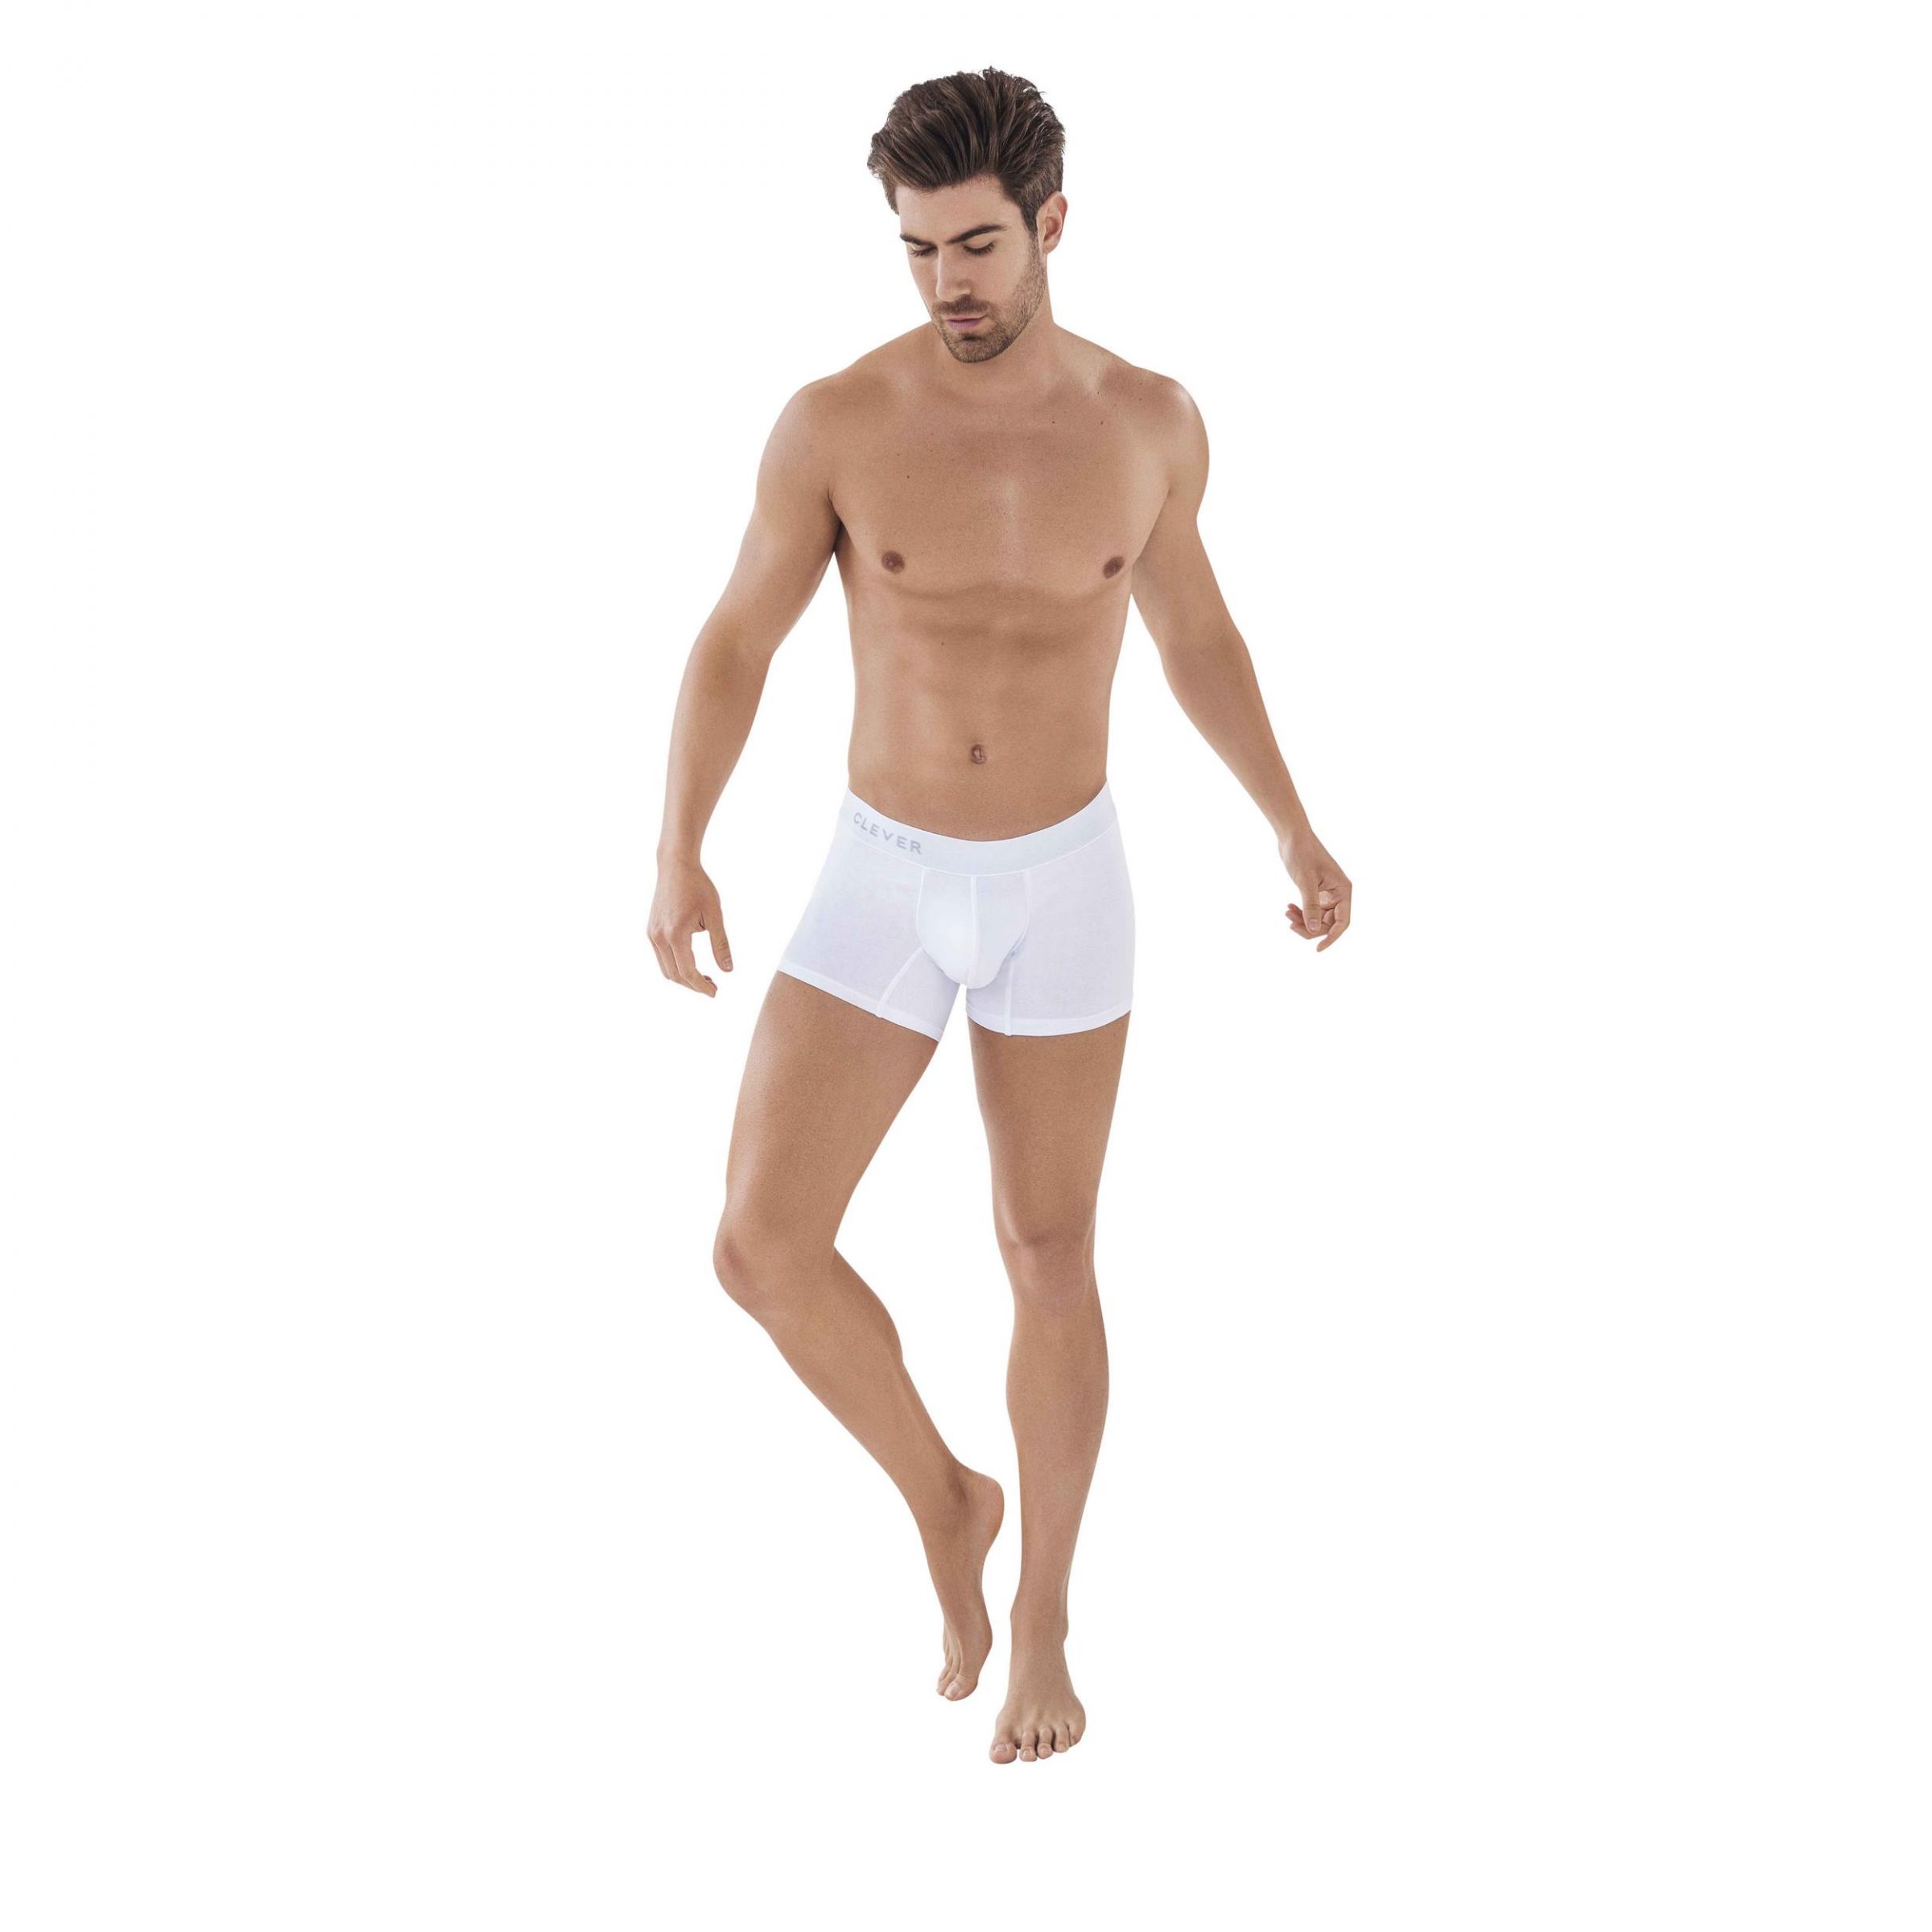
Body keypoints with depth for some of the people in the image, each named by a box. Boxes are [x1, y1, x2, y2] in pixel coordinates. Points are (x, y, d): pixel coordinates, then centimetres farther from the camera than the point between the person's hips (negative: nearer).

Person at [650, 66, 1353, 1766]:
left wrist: (1296, 829, 13)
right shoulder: (835, 420, -12)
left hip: (1061, 885, 0)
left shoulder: (1150, 419, -7)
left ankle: (1042, 1624, 27)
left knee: (1050, 1263, 7)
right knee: (765, 1250, -10)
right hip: (883, 885, 0)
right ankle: (944, 1501, 18)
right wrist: (678, 860, -16)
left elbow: (1192, 628, 10)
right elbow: (735, 647, -4)